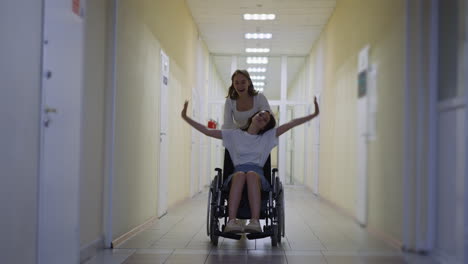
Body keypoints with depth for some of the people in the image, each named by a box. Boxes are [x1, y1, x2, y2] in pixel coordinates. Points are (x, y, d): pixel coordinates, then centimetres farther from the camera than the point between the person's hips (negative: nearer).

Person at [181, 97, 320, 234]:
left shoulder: (268, 136, 22)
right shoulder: (234, 134, 21)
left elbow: (291, 123, 14)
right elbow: (206, 131, 18)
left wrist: (314, 114, 8)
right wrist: (186, 117, 12)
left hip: (258, 174, 0)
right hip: (237, 173, 0)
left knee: (251, 174, -37)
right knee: (240, 174, -37)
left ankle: (255, 222, -53)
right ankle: (231, 221, -51)